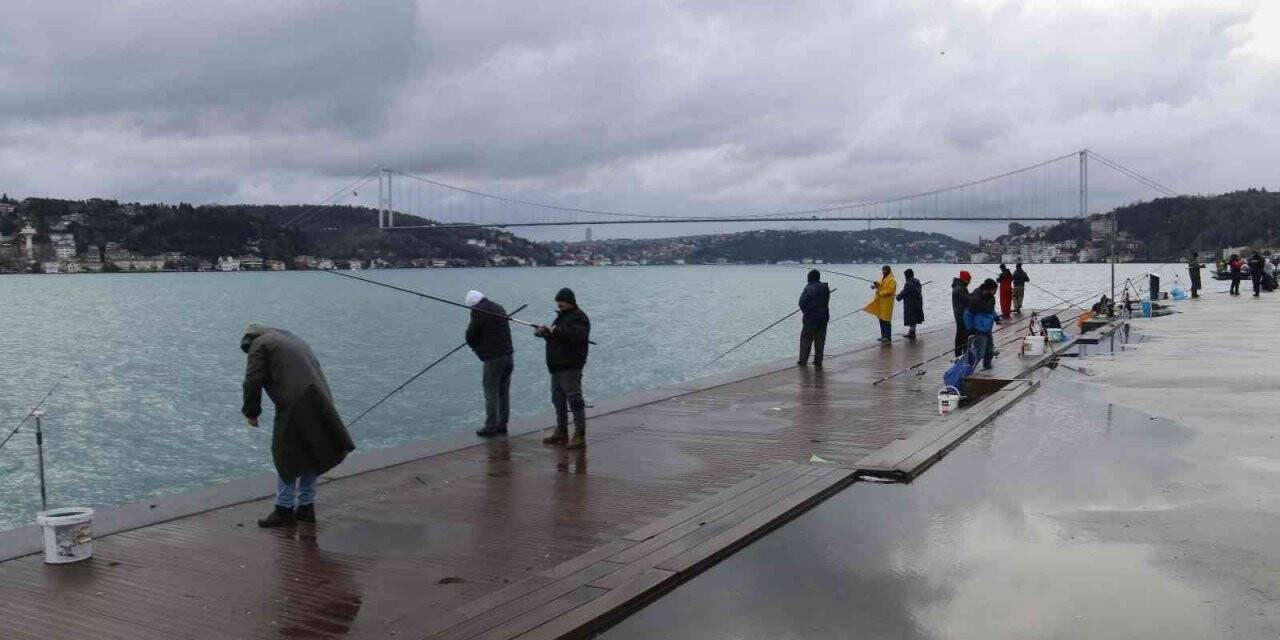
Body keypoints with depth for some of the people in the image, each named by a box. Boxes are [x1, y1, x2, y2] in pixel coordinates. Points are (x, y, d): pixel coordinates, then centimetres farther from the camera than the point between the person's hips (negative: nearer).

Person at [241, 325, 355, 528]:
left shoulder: (259, 344, 7)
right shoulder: (294, 340, 30)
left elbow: (253, 381, -5)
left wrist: (251, 412, 5)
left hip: (294, 406, -8)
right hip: (319, 402, 8)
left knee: (287, 458, 1)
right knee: (310, 456, 16)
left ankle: (284, 510, 5)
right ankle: (306, 507, 23)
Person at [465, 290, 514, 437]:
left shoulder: (478, 311, -10)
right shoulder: (499, 308, 14)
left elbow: (471, 335, -7)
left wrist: (476, 347, 15)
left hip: (493, 358, -8)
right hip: (508, 355, 8)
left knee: (491, 393, 1)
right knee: (504, 392, 14)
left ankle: (490, 427, 4)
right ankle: (502, 425, 20)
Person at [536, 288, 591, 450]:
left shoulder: (578, 317, -11)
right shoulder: (562, 316, 19)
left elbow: (577, 335, -29)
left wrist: (556, 330, -23)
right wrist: (545, 332, 6)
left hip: (570, 367, -10)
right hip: (557, 366, 10)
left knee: (574, 400, -9)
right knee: (558, 400, 16)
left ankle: (579, 436, -6)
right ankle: (561, 432, 27)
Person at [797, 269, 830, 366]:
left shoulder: (809, 288, -14)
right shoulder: (825, 288, 4)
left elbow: (802, 303, -14)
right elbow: (826, 302, 7)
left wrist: (805, 311, 2)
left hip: (810, 318, -5)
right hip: (823, 317, 5)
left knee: (806, 339, 6)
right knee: (820, 341, 10)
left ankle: (803, 360, 7)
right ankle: (818, 361, 12)